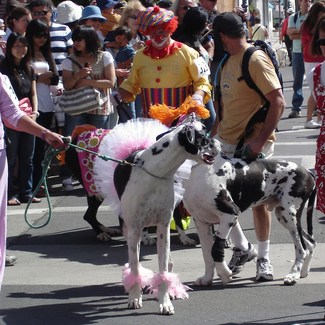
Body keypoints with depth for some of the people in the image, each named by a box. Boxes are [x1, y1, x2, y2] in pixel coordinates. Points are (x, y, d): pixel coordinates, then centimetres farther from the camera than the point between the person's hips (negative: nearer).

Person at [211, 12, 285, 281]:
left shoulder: (256, 60, -14)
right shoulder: (229, 61, 12)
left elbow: (278, 102, -18)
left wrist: (261, 140, -21)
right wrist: (214, 133, 11)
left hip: (252, 145, -7)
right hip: (226, 142, 8)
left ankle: (264, 259, 15)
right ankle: (242, 248, 22)